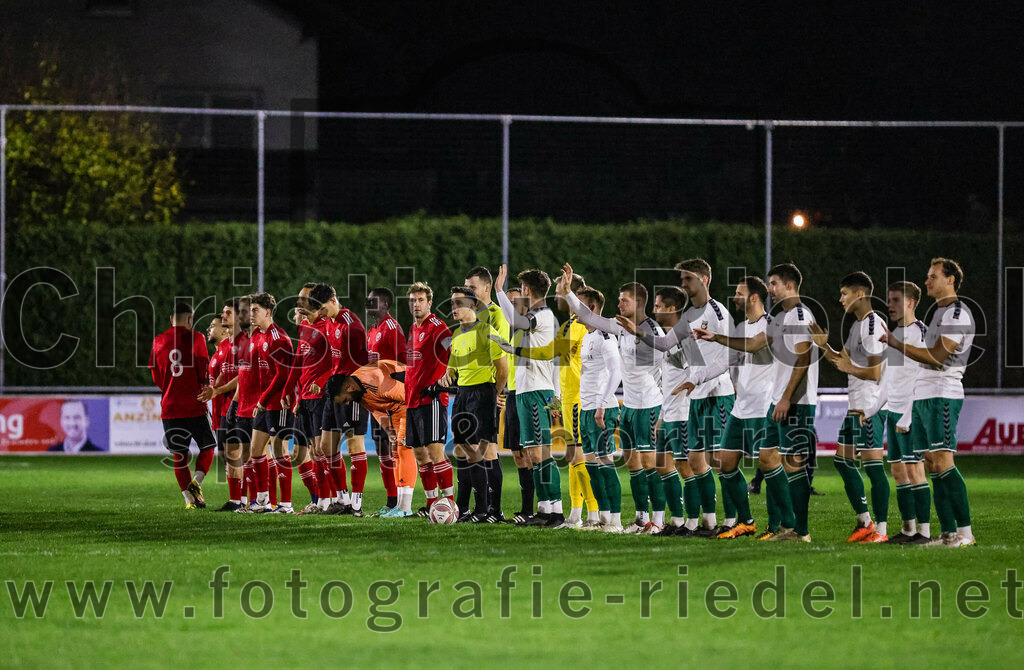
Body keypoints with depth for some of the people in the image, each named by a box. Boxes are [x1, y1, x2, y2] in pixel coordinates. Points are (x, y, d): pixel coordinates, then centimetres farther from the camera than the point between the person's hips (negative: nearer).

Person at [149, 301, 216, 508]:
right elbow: (203, 370, -9)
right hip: (195, 406, -3)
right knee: (207, 448, 11)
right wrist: (205, 387, 11)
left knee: (179, 456, 8)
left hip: (169, 406, 3)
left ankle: (189, 499, 2)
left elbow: (156, 377, 11)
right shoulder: (195, 338, -6)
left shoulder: (158, 341, 6)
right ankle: (196, 483, -11)